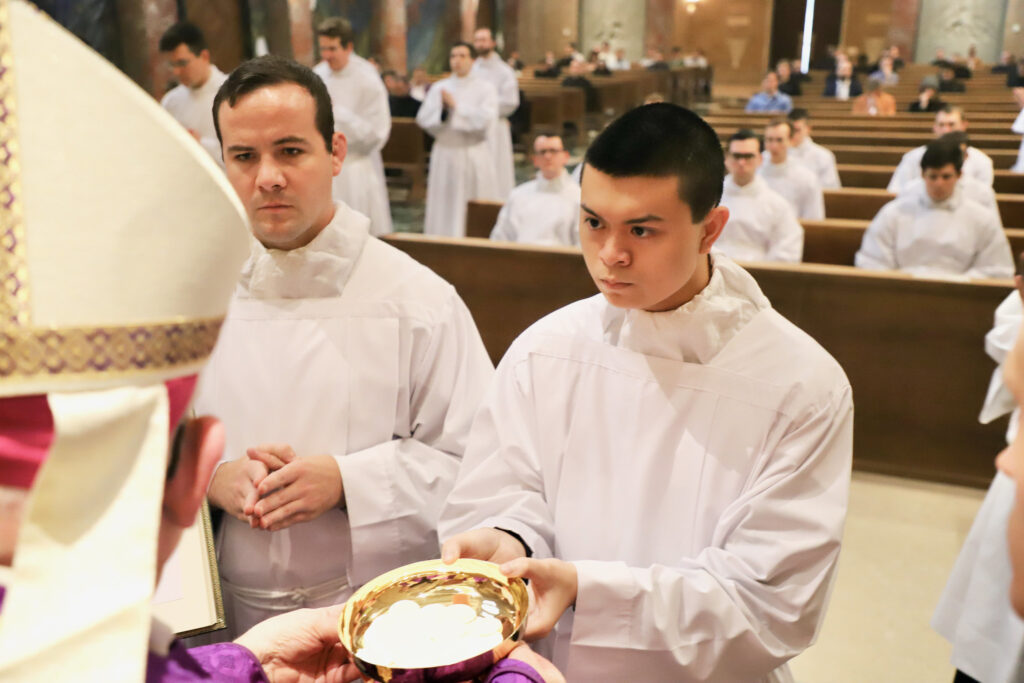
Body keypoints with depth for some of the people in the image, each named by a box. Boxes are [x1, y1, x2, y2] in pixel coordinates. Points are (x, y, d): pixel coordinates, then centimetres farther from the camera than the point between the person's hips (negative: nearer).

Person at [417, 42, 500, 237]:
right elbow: (423, 119, 2)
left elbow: (486, 119, -14)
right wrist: (441, 109, -16)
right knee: (445, 208, 5)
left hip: (475, 155, -3)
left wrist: (456, 106, -13)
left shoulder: (485, 88, 2)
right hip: (445, 154, 3)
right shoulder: (439, 87, 10)